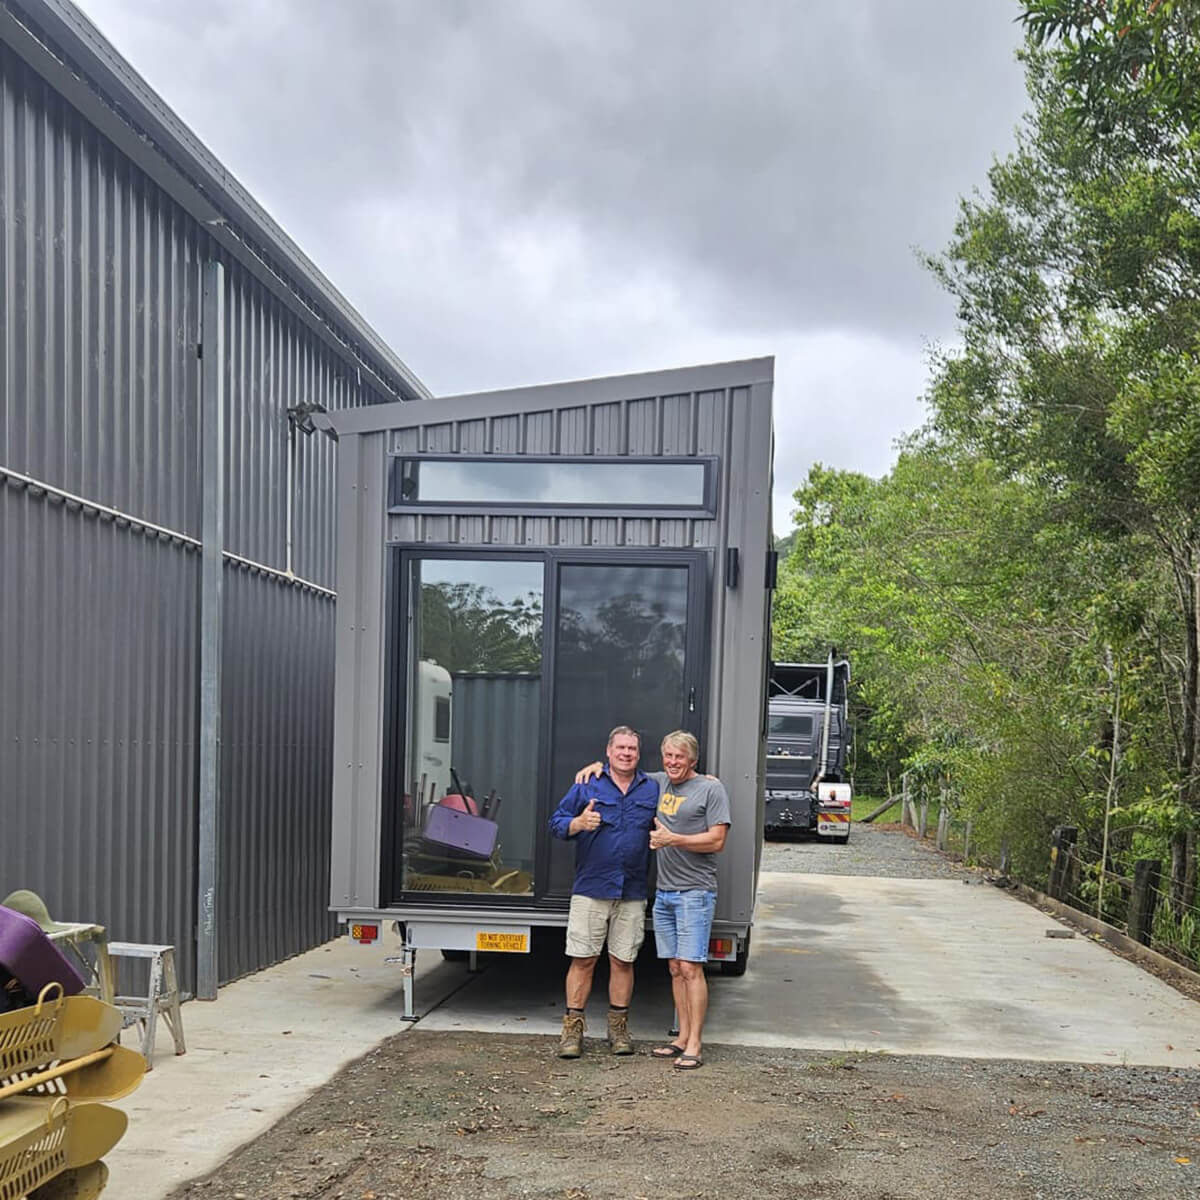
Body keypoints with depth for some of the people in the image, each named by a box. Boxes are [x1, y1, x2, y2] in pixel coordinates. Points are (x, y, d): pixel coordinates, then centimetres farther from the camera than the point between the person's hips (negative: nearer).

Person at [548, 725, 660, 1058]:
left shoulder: (652, 790, 10)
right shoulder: (587, 786, 3)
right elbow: (556, 822, 3)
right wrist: (578, 823, -19)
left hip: (632, 893, 2)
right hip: (590, 890, -2)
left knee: (623, 961, 7)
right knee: (583, 959, 0)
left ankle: (618, 1027, 19)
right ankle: (572, 1029, 7)